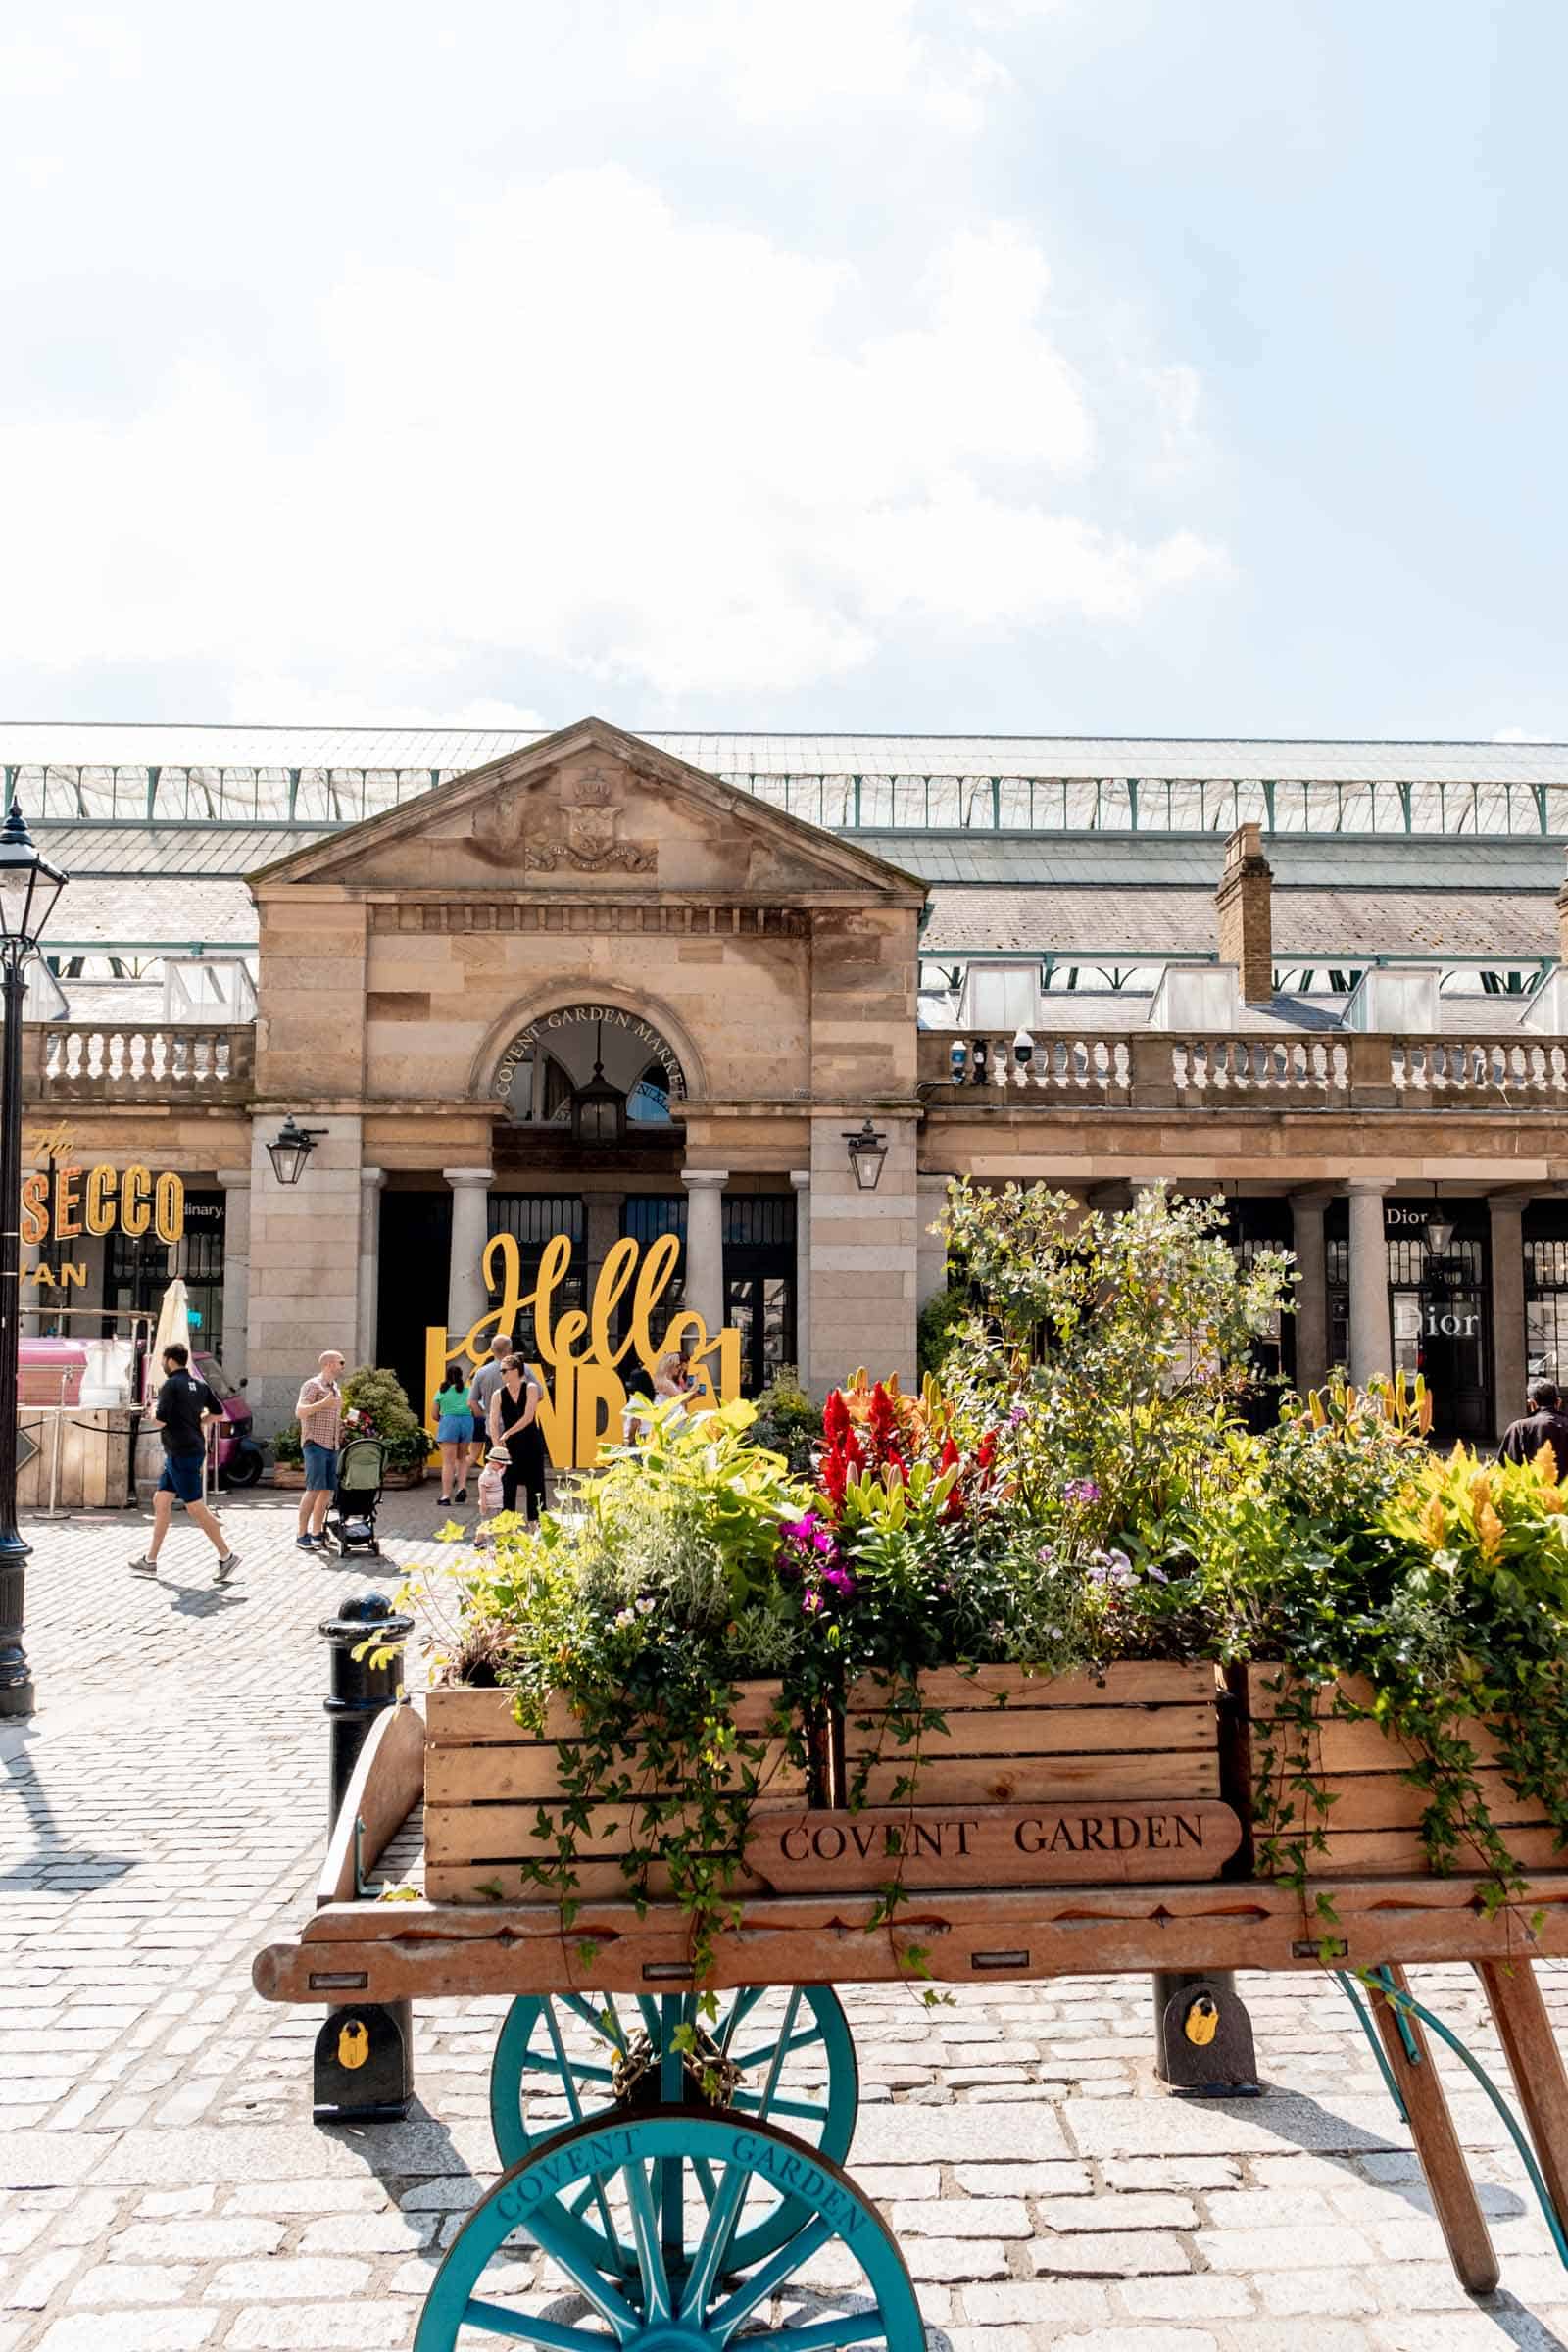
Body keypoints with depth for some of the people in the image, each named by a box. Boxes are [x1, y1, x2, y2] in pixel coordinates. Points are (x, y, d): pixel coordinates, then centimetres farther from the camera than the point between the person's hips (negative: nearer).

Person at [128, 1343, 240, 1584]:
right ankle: (150, 1561, 17)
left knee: (195, 1508, -6)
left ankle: (226, 1556, -5)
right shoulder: (198, 1385, 11)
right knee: (161, 1501, 13)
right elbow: (217, 1413, 14)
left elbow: (160, 1421, -18)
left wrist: (154, 1410, 2)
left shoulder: (171, 1385, -14)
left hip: (182, 1454, -9)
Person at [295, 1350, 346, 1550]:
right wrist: (323, 1404, -29)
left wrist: (346, 1422, 13)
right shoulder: (312, 1385, -5)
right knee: (315, 1489, -13)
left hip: (332, 1446, 8)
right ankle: (302, 1536, -10)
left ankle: (316, 1534, 12)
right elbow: (299, 1412, -17)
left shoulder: (336, 1389, 20)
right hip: (315, 1444, -8)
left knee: (328, 1491, 5)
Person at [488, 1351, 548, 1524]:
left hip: (532, 1444, -1)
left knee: (535, 1486, 4)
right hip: (510, 1445, 1)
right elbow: (493, 1423, -9)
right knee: (507, 1486, -1)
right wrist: (498, 1448, -20)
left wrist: (507, 1433, -16)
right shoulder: (498, 1395, -2)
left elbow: (528, 1417, -14)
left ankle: (534, 1524, 14)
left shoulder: (531, 1389, -6)